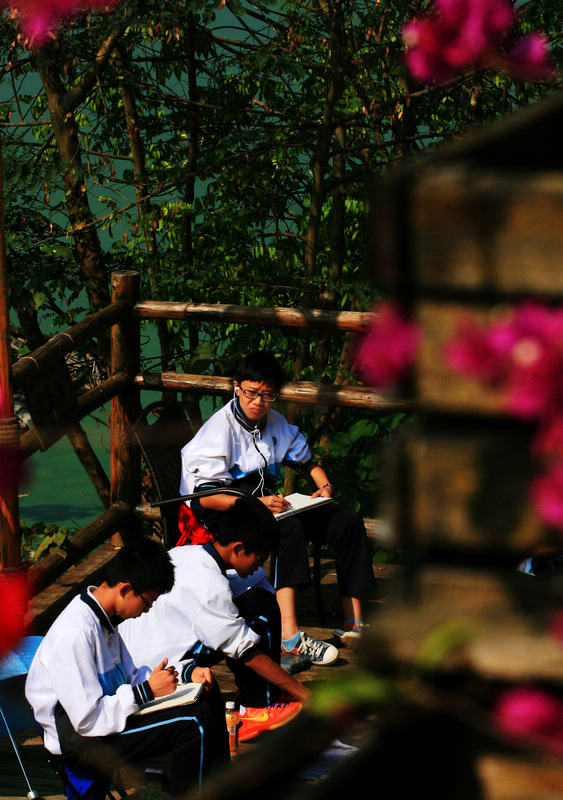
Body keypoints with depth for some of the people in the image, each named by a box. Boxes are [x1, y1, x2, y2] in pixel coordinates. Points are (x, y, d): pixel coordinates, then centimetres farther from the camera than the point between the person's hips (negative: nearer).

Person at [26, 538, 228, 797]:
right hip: (78, 740, -10)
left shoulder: (103, 618, 4)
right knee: (194, 721, -23)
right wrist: (147, 691, -20)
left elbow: (127, 676, 16)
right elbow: (88, 719, -27)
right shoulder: (75, 634, -27)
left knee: (208, 696, 11)